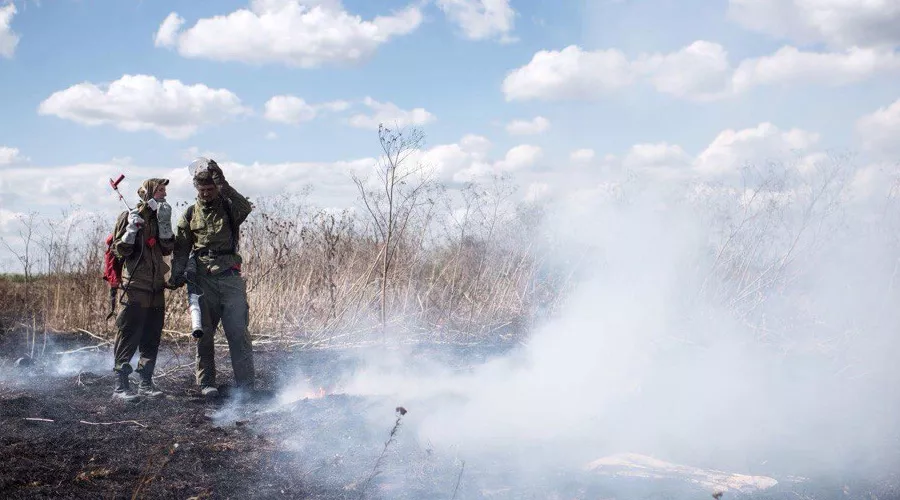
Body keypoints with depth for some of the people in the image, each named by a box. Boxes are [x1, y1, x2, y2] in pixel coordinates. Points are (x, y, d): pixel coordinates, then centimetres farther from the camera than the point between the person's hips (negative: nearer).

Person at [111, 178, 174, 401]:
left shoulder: (159, 217, 14)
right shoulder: (129, 216, -4)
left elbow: (168, 248, 3)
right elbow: (120, 250, -9)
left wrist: (164, 224, -8)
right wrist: (132, 228, -21)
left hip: (156, 287, 7)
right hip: (135, 287, -7)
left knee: (152, 338, 9)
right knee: (128, 337, -6)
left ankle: (146, 383, 16)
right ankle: (121, 385, -3)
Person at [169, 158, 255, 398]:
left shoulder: (229, 208, 4)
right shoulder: (190, 214, 10)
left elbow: (245, 207, -20)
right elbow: (181, 248, 9)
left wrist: (222, 183, -23)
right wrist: (176, 275, -5)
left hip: (230, 278, -2)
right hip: (203, 280, 2)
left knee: (238, 332, -6)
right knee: (204, 334, 4)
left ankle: (245, 385, -4)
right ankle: (206, 383, 13)